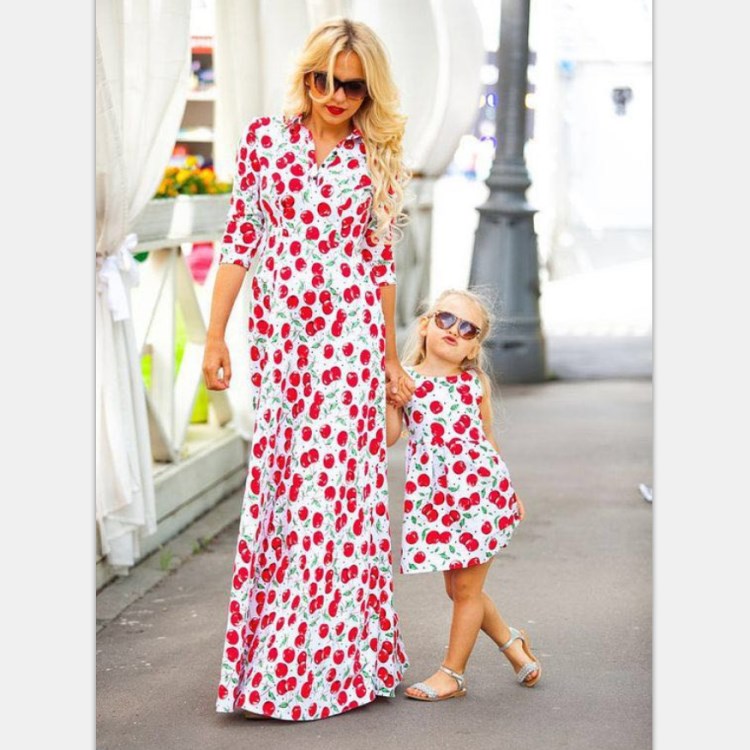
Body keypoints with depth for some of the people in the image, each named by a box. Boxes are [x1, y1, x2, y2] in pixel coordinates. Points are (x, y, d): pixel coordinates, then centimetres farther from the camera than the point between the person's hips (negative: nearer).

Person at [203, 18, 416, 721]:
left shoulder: (377, 158, 5)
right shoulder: (265, 136, 5)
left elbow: (379, 260, 10)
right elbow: (240, 237, 6)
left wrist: (391, 357, 11)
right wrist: (215, 334, 2)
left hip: (351, 332, -1)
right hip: (278, 328, 1)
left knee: (339, 473, -3)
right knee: (278, 470, 2)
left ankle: (338, 655, 8)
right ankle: (274, 658, 13)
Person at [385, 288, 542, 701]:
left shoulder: (476, 383, 4)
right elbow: (388, 436, -8)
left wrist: (509, 488, 20)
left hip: (480, 490, -2)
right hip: (433, 496, 2)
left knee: (466, 588, 3)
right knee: (455, 588, 13)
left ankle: (452, 673, 17)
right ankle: (512, 641, 36)